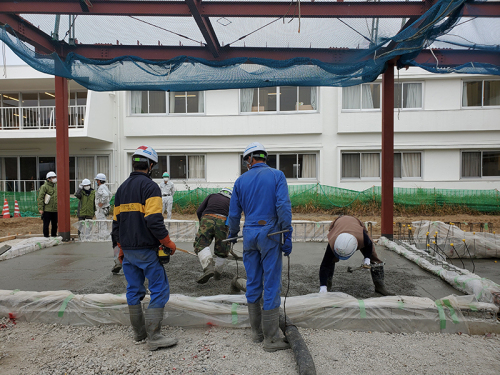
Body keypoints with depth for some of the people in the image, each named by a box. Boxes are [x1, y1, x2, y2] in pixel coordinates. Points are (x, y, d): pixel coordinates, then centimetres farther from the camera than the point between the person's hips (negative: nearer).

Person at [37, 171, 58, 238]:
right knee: (46, 225, 2)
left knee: (55, 225, 12)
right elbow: (40, 198, -10)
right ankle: (46, 237, 11)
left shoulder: (56, 186, 13)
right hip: (47, 210, -6)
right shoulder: (44, 187, -7)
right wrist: (40, 208, -15)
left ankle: (54, 236, 22)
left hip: (55, 210, 6)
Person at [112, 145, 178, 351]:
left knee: (134, 290, 16)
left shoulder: (122, 188, 13)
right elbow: (154, 221, -22)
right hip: (146, 250, -8)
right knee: (160, 290, -1)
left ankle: (139, 332, 28)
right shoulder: (150, 186, -12)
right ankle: (154, 337, 0)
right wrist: (168, 243, -11)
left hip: (128, 250, 8)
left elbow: (116, 222, 16)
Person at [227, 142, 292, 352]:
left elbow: (234, 213, 10)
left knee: (253, 284, 13)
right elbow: (283, 206, -13)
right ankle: (271, 339, 6)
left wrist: (232, 234, 27)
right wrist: (287, 236, -8)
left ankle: (257, 332, 24)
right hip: (270, 234, -3)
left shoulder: (241, 180, 7)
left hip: (249, 234, 3)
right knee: (271, 285, 0)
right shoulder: (276, 175, -1)